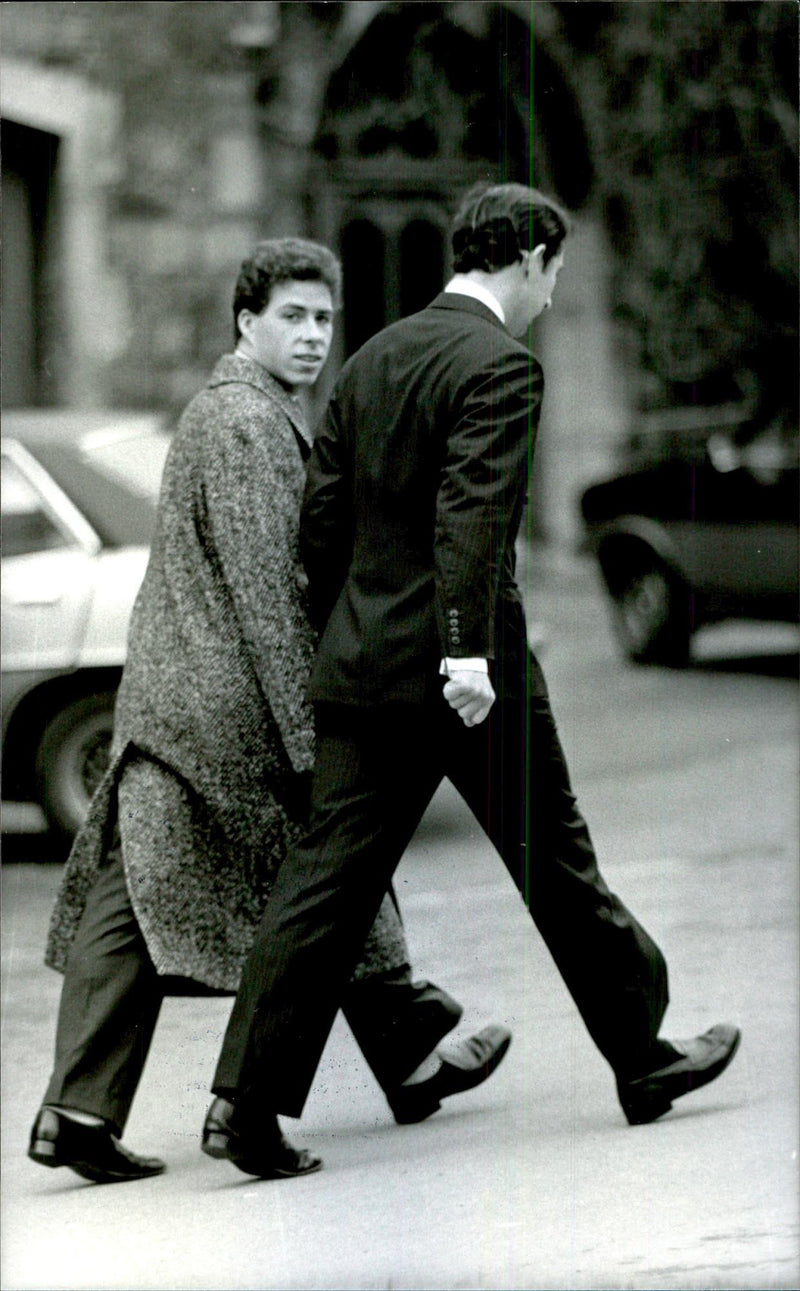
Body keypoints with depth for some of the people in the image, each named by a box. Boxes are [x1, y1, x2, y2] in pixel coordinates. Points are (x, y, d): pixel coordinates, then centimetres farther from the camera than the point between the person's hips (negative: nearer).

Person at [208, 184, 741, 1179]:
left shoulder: (372, 358, 13)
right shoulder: (499, 365, -11)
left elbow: (321, 513, 15)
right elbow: (472, 513, -23)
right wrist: (469, 648, -28)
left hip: (361, 661, 7)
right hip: (465, 671, -6)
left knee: (328, 876, 2)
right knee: (554, 863, 8)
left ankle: (249, 1100, -6)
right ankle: (642, 1058, 24)